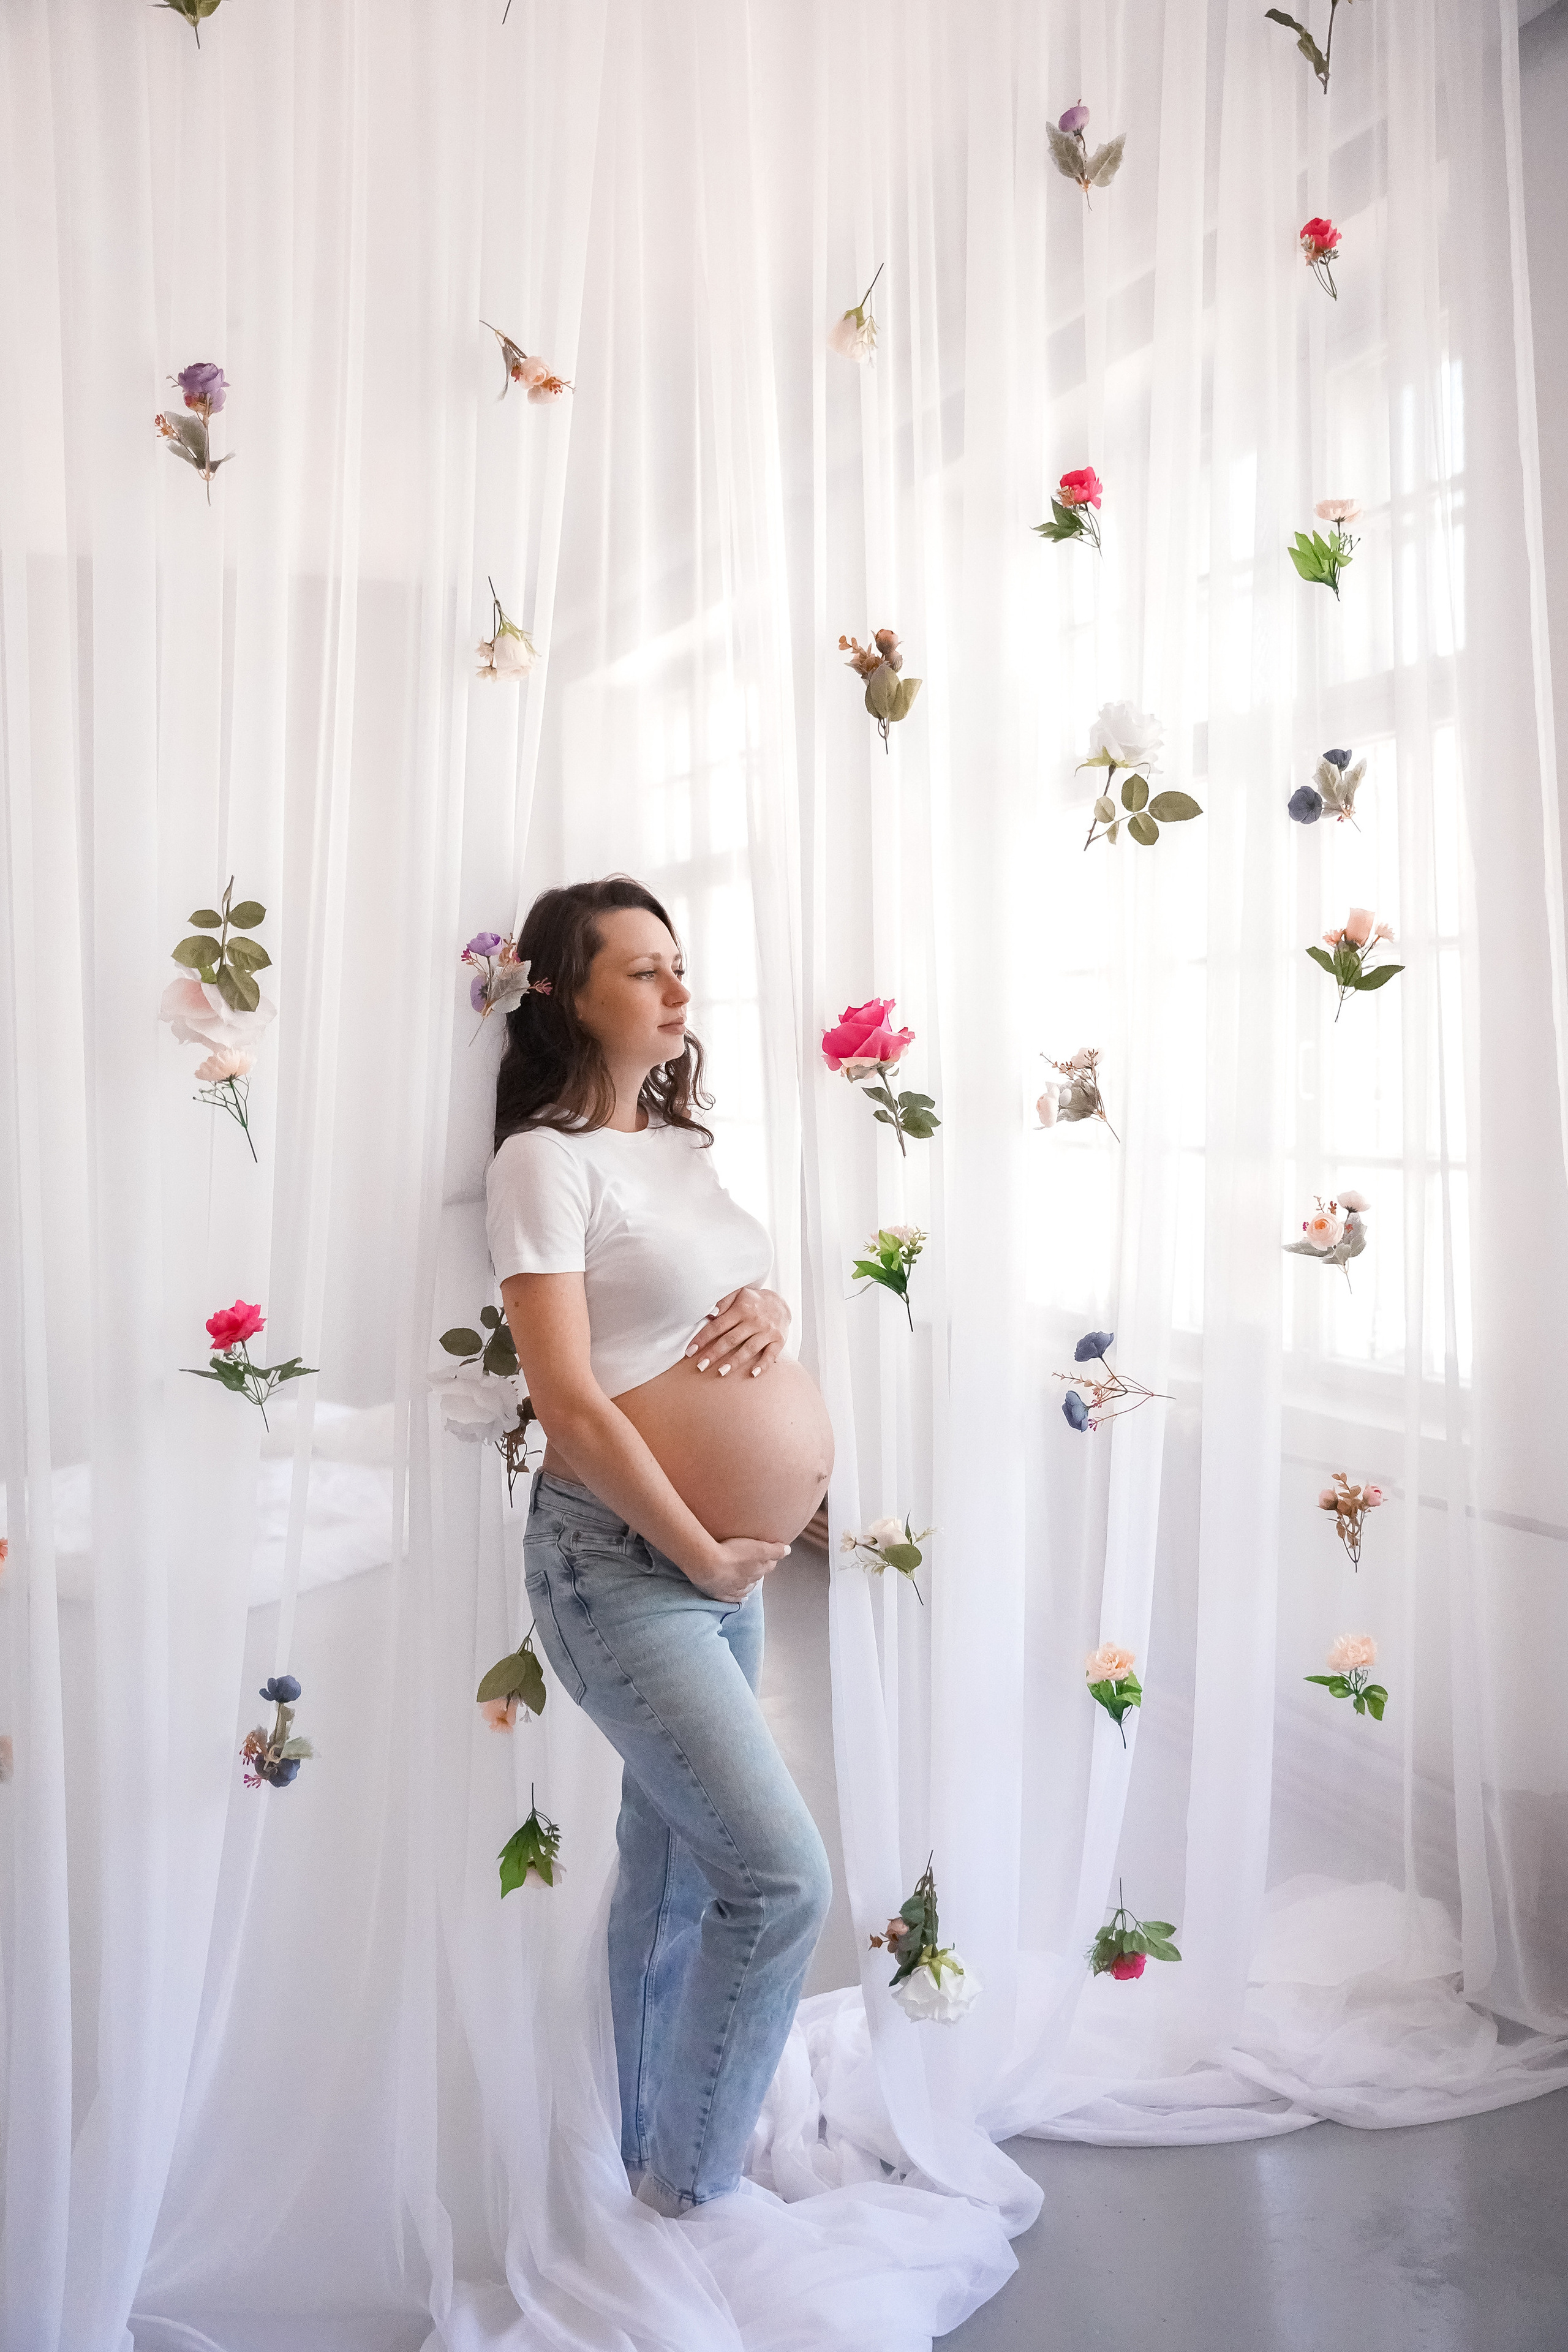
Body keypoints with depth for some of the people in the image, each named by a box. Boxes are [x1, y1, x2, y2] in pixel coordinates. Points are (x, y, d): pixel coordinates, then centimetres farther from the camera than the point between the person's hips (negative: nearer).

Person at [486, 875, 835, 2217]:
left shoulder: (681, 1144, 11)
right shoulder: (546, 1161, -13)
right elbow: (571, 1404, -19)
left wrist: (773, 1310, -1)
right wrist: (703, 1554, -14)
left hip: (724, 1563, 8)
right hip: (624, 1564, -8)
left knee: (673, 1872, 19)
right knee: (782, 1878, -9)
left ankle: (649, 2152, 38)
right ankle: (688, 2194, 12)